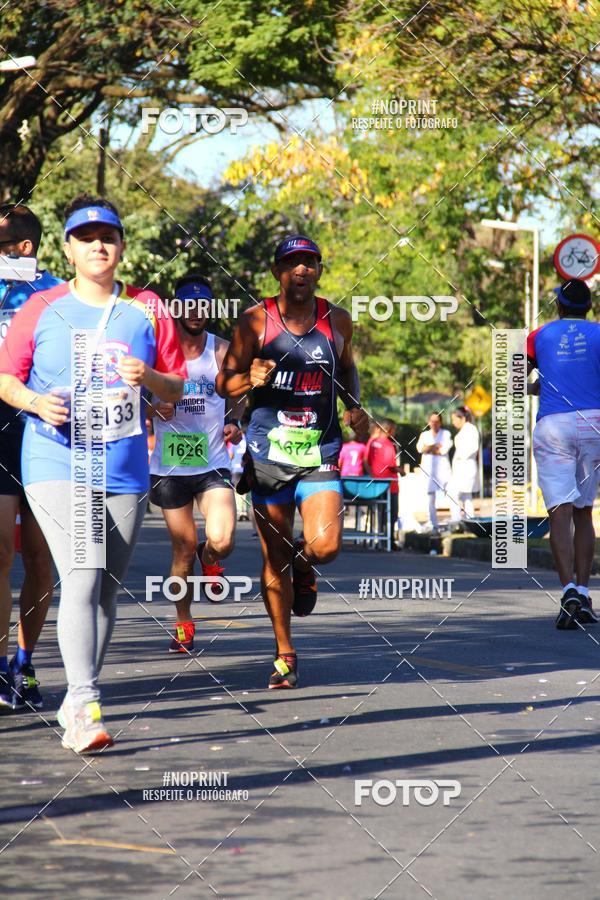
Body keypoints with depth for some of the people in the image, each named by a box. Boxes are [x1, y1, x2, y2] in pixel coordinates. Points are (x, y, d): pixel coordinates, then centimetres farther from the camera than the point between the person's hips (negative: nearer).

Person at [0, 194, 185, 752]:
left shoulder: (146, 310, 8)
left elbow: (177, 389, 12)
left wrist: (148, 378, -9)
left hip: (125, 471, 3)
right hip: (56, 466, -3)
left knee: (107, 591, 9)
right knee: (81, 579, -19)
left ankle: (76, 705, 22)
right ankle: (85, 709, -23)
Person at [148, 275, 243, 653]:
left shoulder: (222, 350, 2)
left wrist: (235, 424, -9)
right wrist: (153, 409, -16)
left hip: (212, 464, 0)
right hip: (169, 466, 0)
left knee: (222, 541, -19)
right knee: (184, 549, 5)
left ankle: (210, 559, 19)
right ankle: (184, 623, 26)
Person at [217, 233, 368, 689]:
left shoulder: (337, 320, 4)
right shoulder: (256, 321, -3)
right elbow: (224, 384, 1)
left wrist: (355, 407, 5)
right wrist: (250, 379, -20)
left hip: (320, 452, 1)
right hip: (269, 453, -1)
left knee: (325, 545, -18)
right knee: (275, 557, 3)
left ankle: (304, 566, 20)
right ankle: (285, 655, 17)